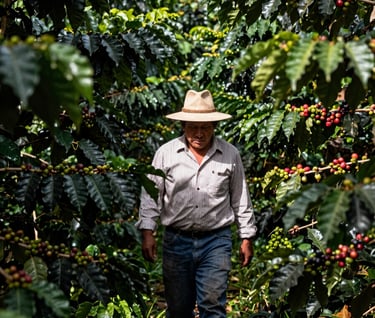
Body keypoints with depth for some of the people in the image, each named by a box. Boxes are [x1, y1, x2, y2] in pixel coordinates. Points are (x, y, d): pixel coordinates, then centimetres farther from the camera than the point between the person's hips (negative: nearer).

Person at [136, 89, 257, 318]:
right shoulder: (166, 153, 1)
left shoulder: (231, 155, 2)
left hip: (216, 241, -1)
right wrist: (148, 233, -4)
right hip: (176, 240, 1)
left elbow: (241, 199, 9)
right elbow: (150, 196, 4)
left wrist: (247, 238, 9)